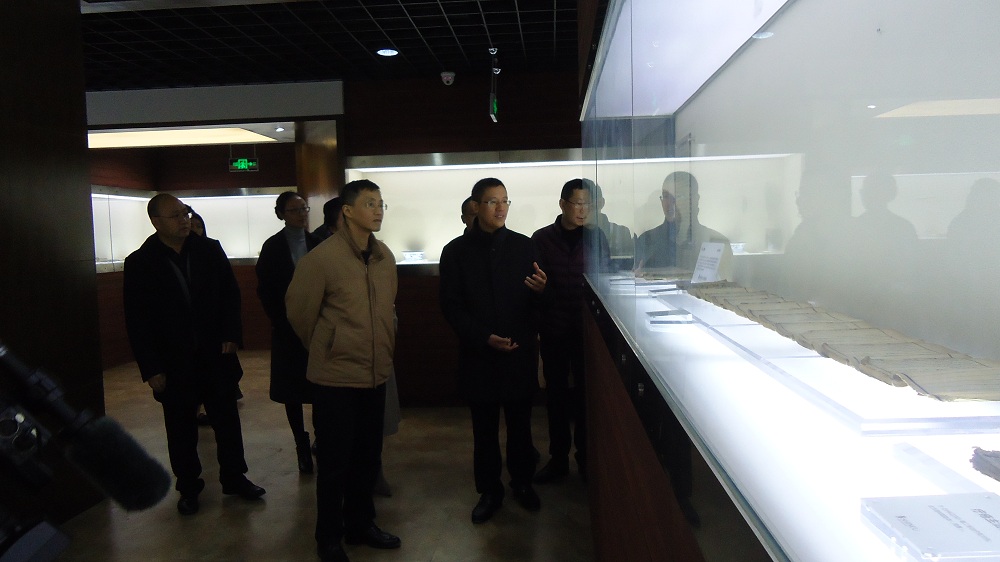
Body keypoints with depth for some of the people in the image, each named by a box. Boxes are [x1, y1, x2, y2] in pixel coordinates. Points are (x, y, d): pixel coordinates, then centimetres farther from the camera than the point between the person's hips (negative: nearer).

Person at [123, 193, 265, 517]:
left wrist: (231, 334, -6)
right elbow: (137, 322, -5)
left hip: (216, 354, 2)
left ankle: (234, 478, 27)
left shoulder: (210, 250, 0)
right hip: (174, 363, -2)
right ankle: (188, 487, 27)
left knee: (227, 419, 11)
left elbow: (231, 293, 6)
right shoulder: (140, 263, -5)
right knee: (181, 428, 11)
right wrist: (151, 369, -9)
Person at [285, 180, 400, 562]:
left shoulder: (385, 257, 2)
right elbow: (298, 312, -3)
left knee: (367, 457, 17)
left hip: (376, 375, 5)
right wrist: (324, 349, 9)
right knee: (334, 462, 8)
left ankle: (360, 525, 36)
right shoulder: (321, 258, -14)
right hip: (336, 378, -5)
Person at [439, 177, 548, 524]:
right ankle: (489, 490, 26)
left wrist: (540, 290, -20)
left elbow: (536, 302, 4)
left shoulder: (523, 246, 1)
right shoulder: (456, 252, -2)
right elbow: (451, 307, -2)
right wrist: (484, 338, -13)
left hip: (521, 351, 1)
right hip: (478, 353, -1)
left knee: (520, 421, 12)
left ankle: (522, 481, 32)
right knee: (484, 427, 10)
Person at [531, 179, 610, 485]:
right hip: (553, 330, 0)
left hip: (587, 329, 0)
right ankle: (558, 458, 23)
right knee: (556, 394, 10)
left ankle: (586, 457, 25)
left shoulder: (596, 237, 0)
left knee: (586, 393, 9)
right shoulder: (541, 239, -1)